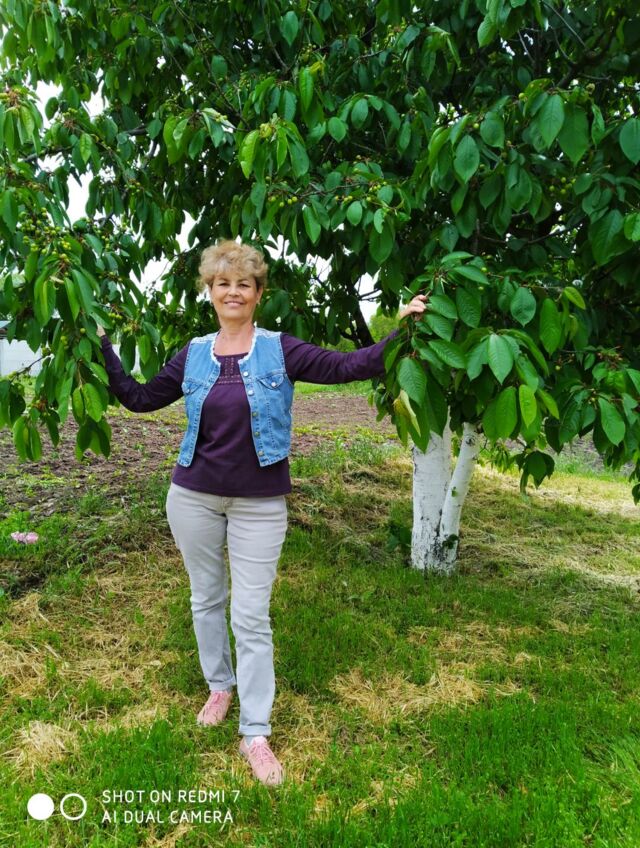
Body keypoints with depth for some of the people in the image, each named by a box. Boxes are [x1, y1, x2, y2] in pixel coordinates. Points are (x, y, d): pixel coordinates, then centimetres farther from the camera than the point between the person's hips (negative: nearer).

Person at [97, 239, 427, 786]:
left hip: (259, 502, -3)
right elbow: (140, 398, 9)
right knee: (206, 600, 17)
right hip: (194, 495, 3)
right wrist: (104, 349, 5)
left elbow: (347, 366, -14)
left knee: (251, 616, 1)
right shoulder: (194, 355, 3)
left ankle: (256, 734, 15)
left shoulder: (280, 350, -6)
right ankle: (220, 686, 42)